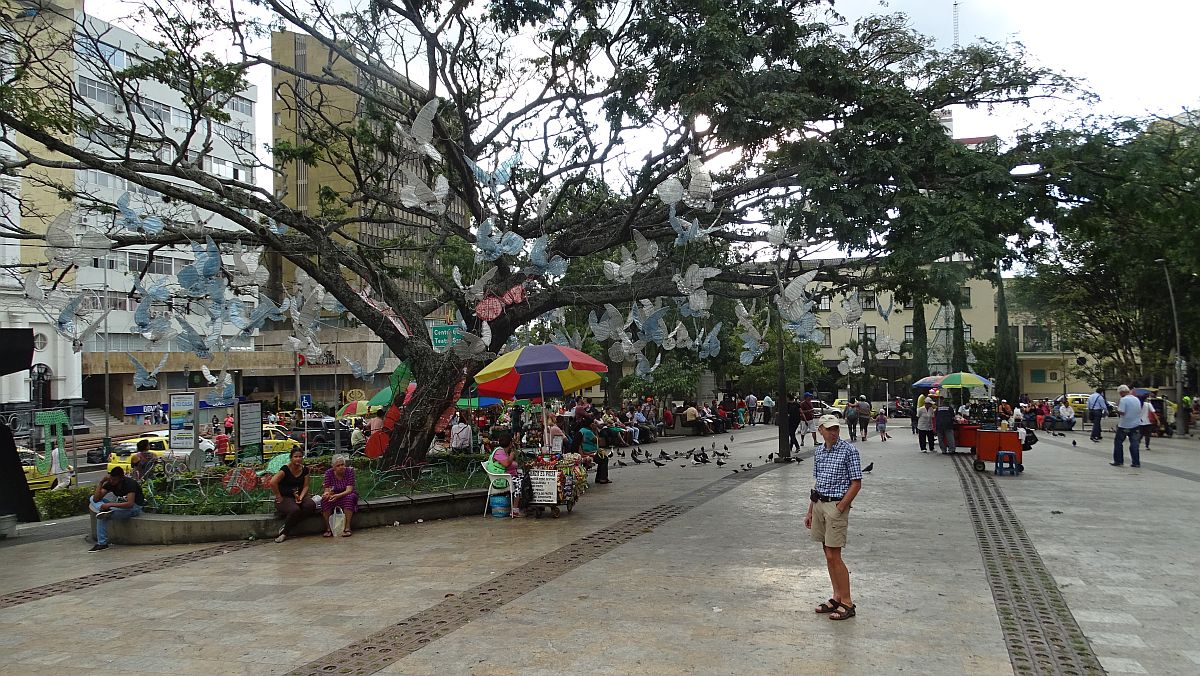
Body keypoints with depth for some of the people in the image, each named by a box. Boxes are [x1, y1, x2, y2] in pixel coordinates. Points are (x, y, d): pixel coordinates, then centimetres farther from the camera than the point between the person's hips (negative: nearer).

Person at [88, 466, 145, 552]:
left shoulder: (130, 483, -24)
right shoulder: (110, 483, -4)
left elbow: (130, 504, -34)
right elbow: (96, 499, -10)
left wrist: (110, 504, -35)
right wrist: (101, 482, -18)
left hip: (135, 507, -8)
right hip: (120, 505, 8)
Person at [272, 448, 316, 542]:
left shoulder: (305, 470, 6)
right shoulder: (285, 469, -12)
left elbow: (305, 486, 6)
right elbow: (273, 482, -22)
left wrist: (301, 497, -11)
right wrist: (279, 497, -16)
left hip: (299, 496, 6)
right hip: (285, 498, -6)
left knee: (311, 505, -26)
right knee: (295, 510, -36)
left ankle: (285, 530, -15)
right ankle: (284, 533, -10)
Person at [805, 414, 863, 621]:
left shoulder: (848, 450, -10)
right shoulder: (818, 452, 10)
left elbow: (856, 483, -10)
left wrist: (840, 508, -15)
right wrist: (810, 511, 16)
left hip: (837, 505, -7)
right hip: (819, 504, 7)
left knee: (833, 556, -6)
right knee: (828, 554, 11)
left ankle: (847, 603, 4)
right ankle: (837, 598, 22)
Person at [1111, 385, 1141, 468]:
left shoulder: (1123, 400, -15)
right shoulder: (1136, 399, 9)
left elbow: (1121, 412, -22)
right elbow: (1139, 411, 15)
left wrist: (1117, 408, -5)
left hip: (1124, 425, -6)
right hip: (1135, 424, 6)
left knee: (1118, 442, 7)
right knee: (1134, 443, 8)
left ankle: (1118, 461, 8)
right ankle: (1136, 462, 6)